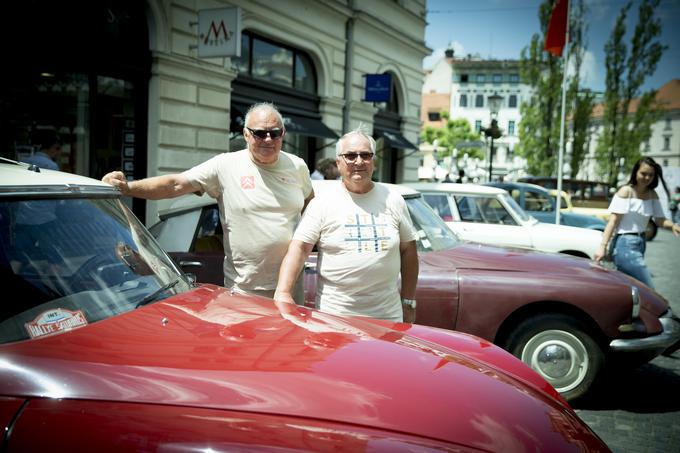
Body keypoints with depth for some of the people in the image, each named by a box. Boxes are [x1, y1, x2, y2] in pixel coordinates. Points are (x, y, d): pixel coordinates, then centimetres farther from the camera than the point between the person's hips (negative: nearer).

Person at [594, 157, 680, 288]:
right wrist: (603, 246, -20)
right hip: (625, 245, -7)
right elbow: (613, 220, -13)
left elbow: (660, 219, 5)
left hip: (640, 243, 7)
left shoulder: (652, 195, 10)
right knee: (648, 289, -10)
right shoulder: (626, 192, -8)